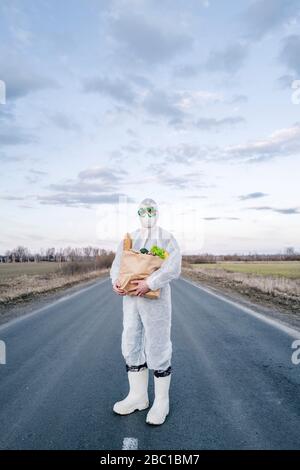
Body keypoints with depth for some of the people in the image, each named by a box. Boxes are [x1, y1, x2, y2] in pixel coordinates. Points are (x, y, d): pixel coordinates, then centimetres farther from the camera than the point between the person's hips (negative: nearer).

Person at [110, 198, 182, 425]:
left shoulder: (167, 238, -5)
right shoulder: (129, 238, 12)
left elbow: (174, 267, -19)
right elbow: (117, 263, 8)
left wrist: (150, 283, -30)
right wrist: (116, 281, -12)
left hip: (155, 299, -5)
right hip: (131, 298, 6)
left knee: (158, 348, 1)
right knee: (131, 346, 11)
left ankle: (162, 402, 19)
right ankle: (138, 396, 28)